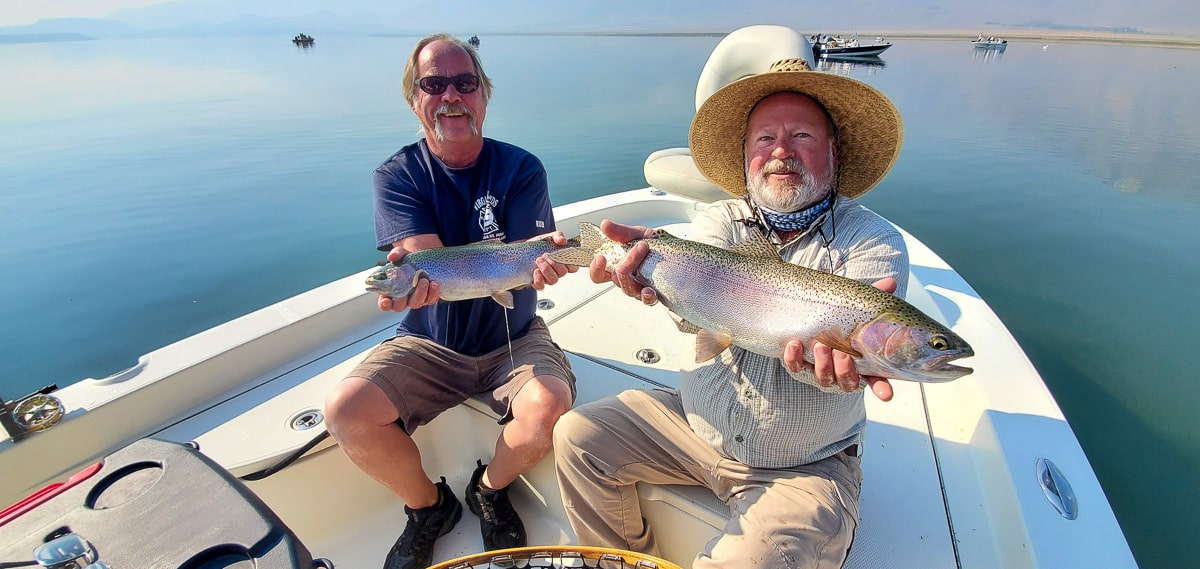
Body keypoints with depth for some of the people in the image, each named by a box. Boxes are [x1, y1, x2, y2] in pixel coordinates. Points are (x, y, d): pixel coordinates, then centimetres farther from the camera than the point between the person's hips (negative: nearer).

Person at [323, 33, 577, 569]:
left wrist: (540, 260, -42)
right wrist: (412, 274, -44)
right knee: (345, 410, -21)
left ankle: (491, 489, 7)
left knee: (549, 405, -29)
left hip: (512, 341, -1)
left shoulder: (521, 169, -6)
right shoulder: (396, 177, -4)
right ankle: (428, 505, 10)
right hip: (429, 345, 1)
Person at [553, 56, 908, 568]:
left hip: (805, 468, -3)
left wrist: (820, 351, -54)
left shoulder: (875, 242, -12)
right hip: (697, 423, 4)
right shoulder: (720, 220, -3)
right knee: (577, 436, -3)